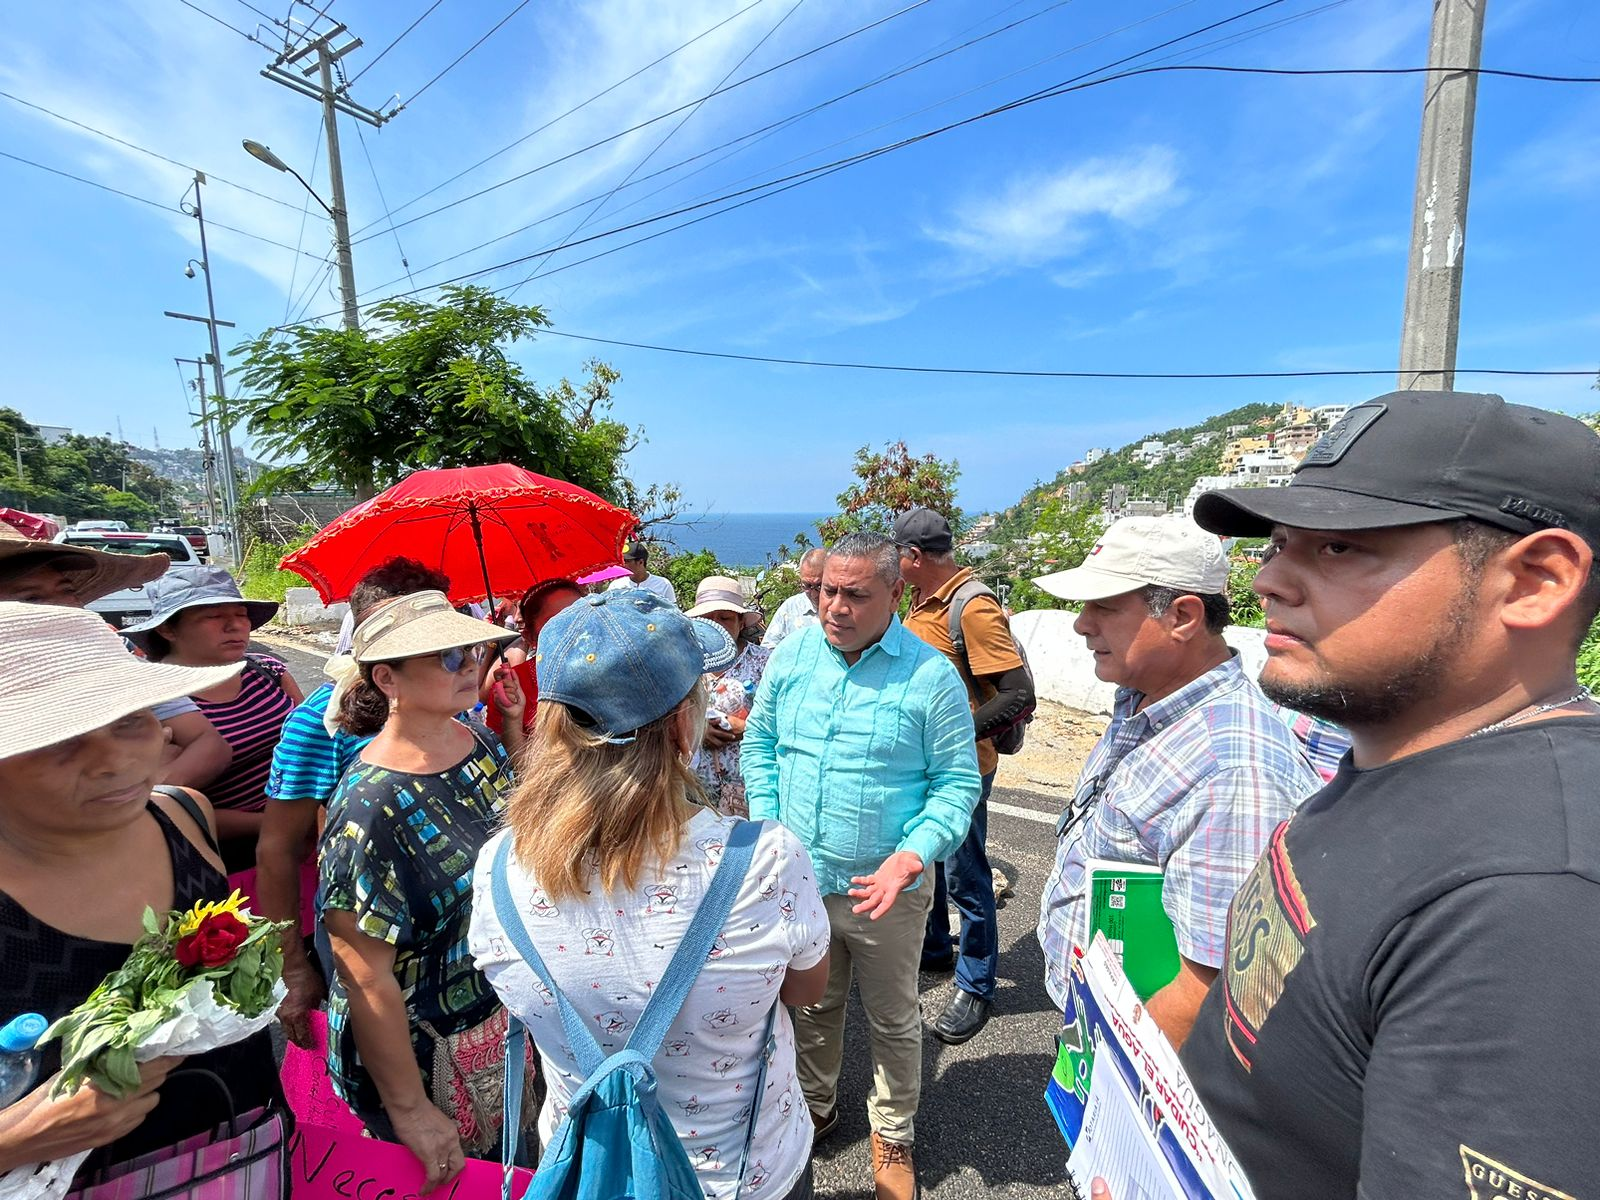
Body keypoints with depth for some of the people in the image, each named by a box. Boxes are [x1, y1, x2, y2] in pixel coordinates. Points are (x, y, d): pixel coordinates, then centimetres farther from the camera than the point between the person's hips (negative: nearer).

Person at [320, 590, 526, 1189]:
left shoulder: (482, 742, -9)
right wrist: (409, 1111, -17)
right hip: (424, 1050, -6)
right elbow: (366, 977, -24)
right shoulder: (371, 808, -29)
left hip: (507, 1013, 6)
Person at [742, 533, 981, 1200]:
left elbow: (958, 781, -10)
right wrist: (767, 830, -4)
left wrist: (914, 854, -23)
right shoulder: (792, 655, -4)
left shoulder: (931, 675, -15)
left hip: (885, 892, -3)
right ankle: (814, 1107, 54)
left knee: (893, 1021, 20)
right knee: (810, 1005, 26)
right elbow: (759, 744, 5)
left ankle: (892, 1137, 47)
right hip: (796, 880, 3)